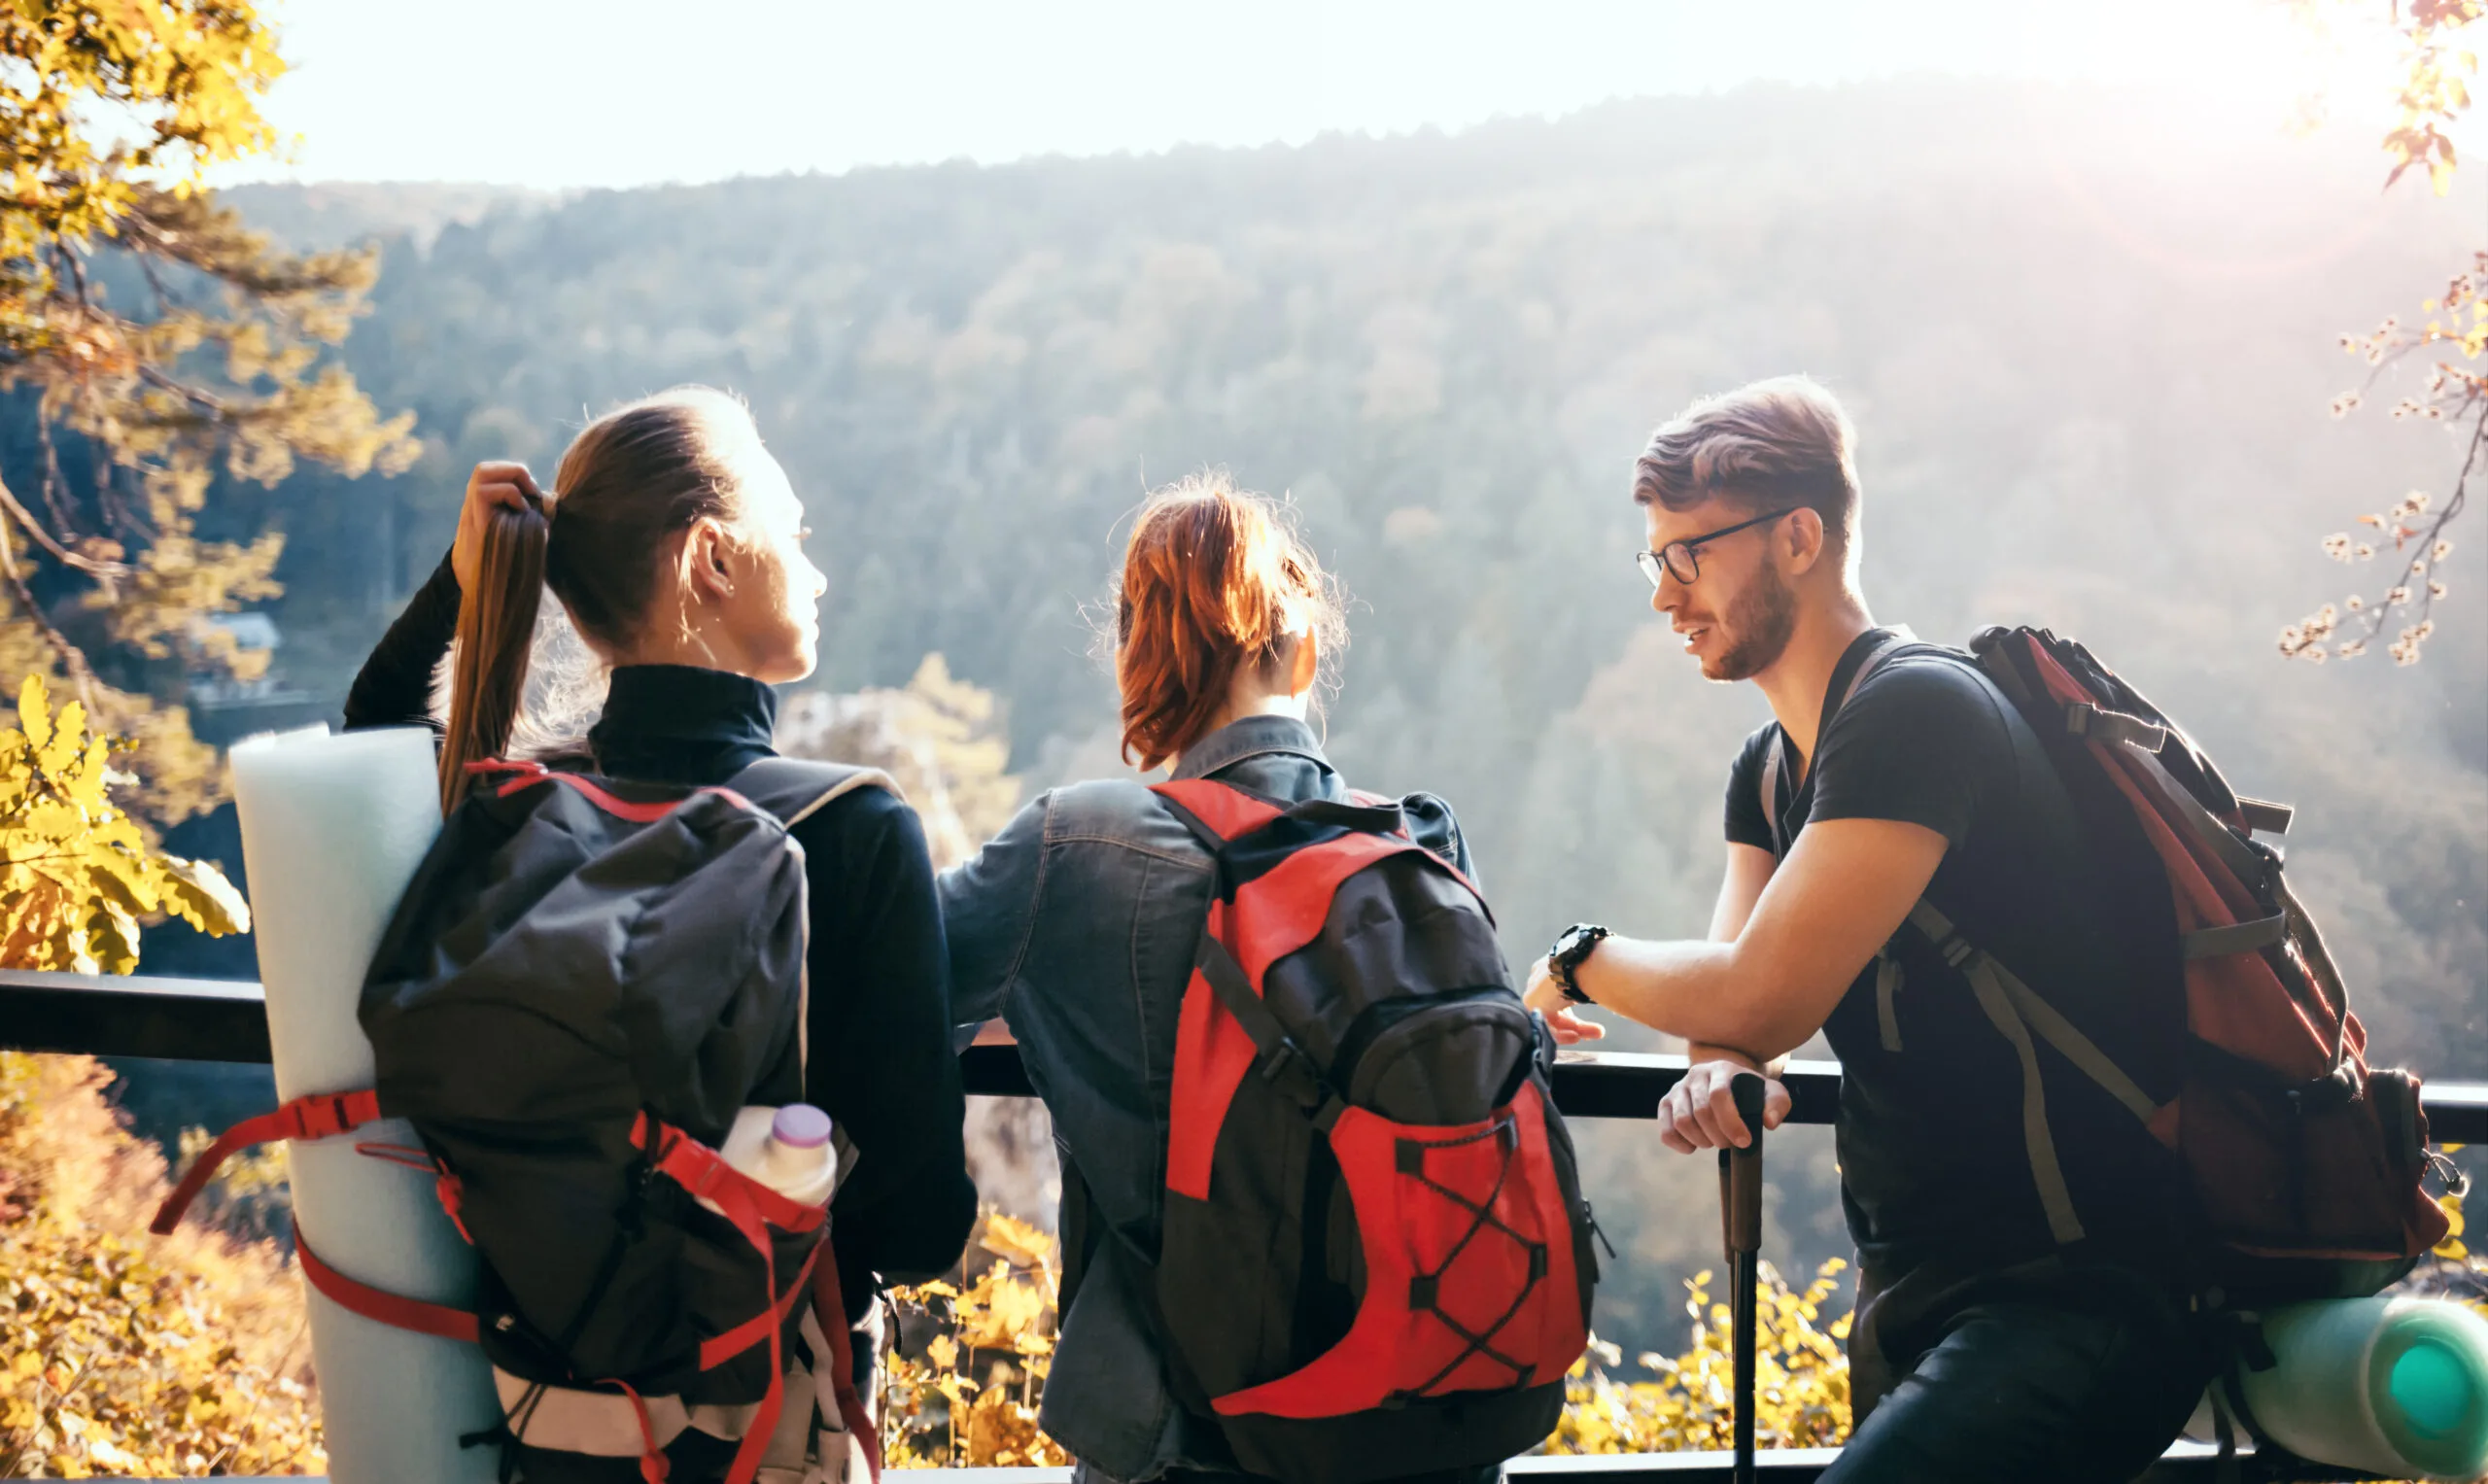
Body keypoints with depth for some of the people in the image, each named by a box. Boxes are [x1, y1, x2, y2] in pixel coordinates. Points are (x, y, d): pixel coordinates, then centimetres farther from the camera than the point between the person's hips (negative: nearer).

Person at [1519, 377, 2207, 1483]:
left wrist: (1581, 961, -4)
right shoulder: (1768, 770, 13)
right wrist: (1719, 1071, -17)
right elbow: (1734, 997, 7)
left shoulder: (1917, 710, -17)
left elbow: (1766, 997, -22)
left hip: (2079, 1296, -10)